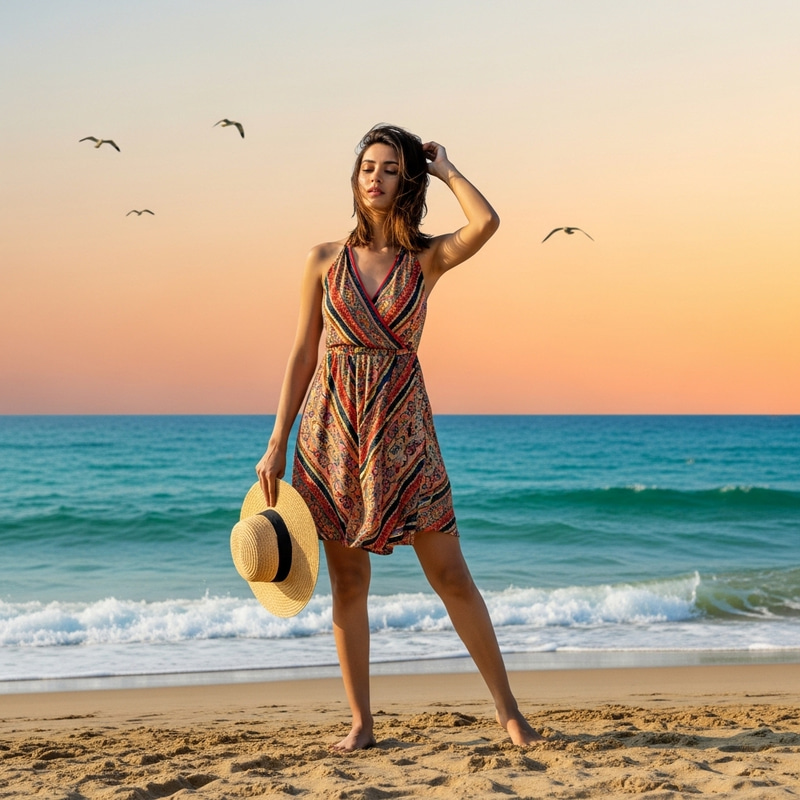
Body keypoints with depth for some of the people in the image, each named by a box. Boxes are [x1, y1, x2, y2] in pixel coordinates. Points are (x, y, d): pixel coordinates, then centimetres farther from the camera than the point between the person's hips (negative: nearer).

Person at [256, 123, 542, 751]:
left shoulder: (427, 260, 2)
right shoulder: (325, 260, 5)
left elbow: (486, 222, -19)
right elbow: (303, 356, 7)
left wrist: (445, 168, -2)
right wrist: (277, 443, 3)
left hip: (403, 429, -1)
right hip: (332, 428, 1)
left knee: (451, 575, 0)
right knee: (348, 580, 5)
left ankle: (508, 708, 11)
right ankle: (361, 721, 16)